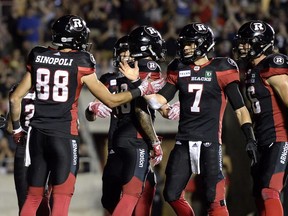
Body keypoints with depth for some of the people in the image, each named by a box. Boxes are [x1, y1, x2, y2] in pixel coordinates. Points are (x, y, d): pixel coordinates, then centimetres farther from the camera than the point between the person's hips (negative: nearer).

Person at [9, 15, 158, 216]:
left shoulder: (38, 58, 6)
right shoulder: (80, 63, -6)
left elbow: (15, 98, 9)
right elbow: (111, 100, -1)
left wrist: (17, 128, 23)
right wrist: (141, 90, 12)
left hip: (38, 134, 4)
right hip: (65, 136, -4)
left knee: (33, 196, 11)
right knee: (62, 197, 0)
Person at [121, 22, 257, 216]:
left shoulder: (220, 69, -3)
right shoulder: (179, 69, 11)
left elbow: (239, 107, -4)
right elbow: (159, 100, 7)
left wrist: (250, 138, -12)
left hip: (210, 141, -5)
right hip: (183, 141, 6)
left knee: (214, 198, -13)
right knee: (172, 195, 6)